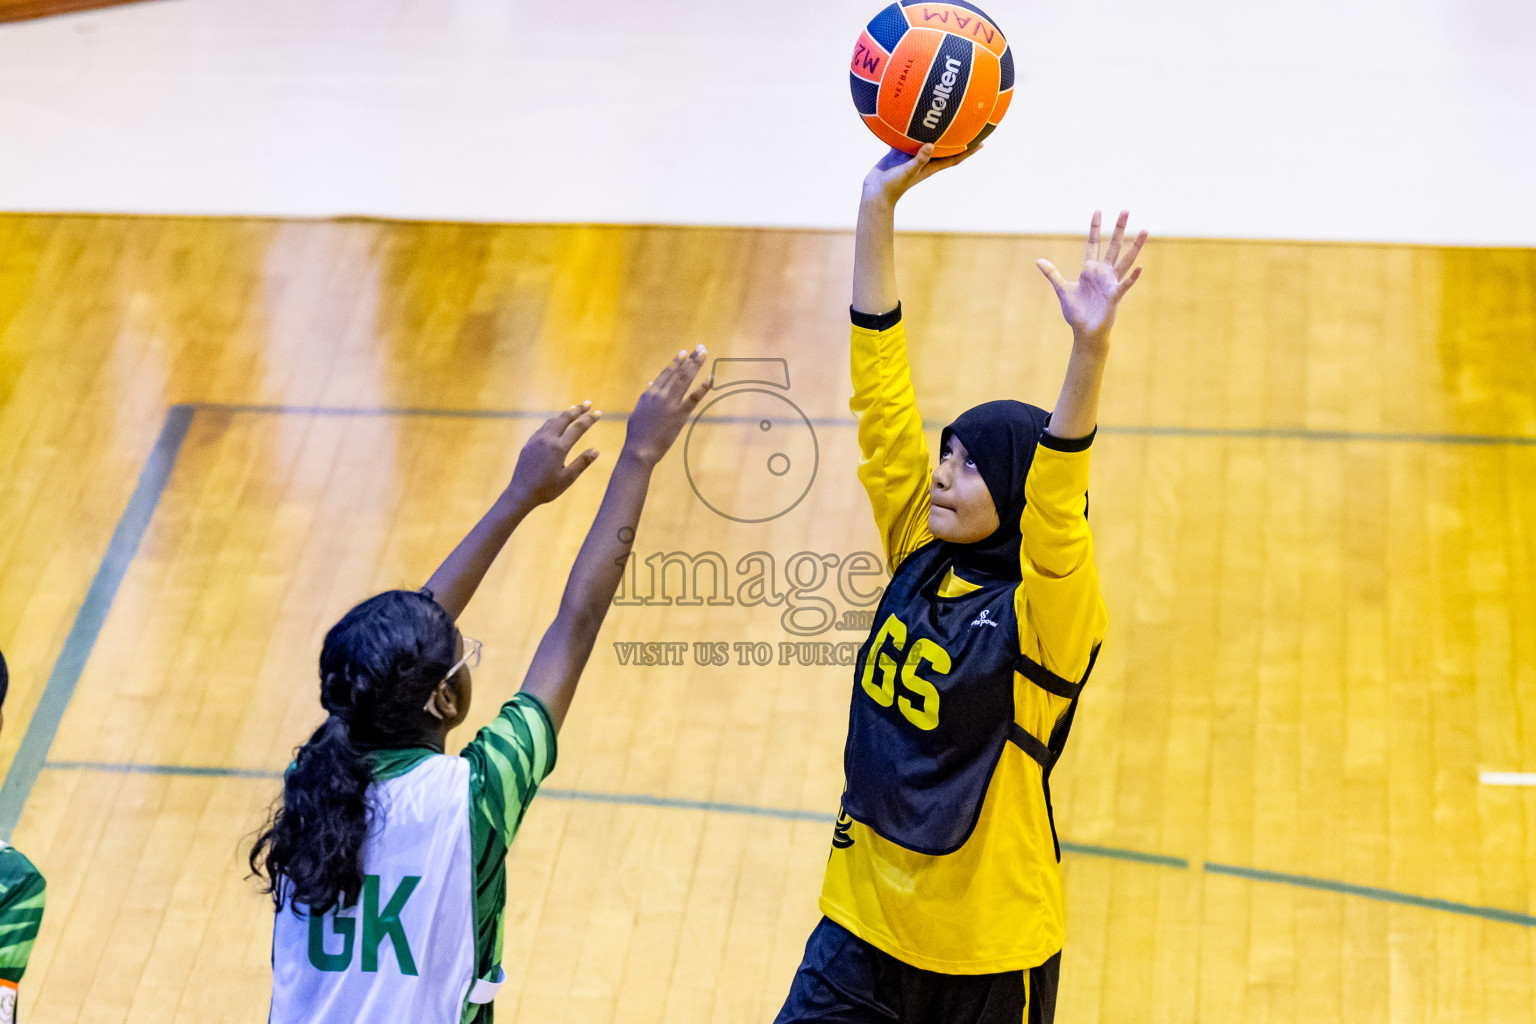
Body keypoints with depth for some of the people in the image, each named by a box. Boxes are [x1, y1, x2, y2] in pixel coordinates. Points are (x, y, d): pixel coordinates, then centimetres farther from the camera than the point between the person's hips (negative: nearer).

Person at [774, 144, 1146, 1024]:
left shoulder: (1044, 614, -15)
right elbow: (883, 390, -3)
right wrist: (880, 205, -9)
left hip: (986, 948, -5)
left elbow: (1059, 502, -36)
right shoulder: (923, 553, -1)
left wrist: (1091, 347, -51)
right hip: (866, 917, 5)